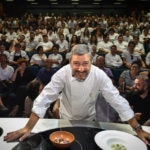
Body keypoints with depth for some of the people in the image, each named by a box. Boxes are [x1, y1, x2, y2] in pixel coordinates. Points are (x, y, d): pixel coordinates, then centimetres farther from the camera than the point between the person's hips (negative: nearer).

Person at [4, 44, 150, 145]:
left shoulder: (99, 75, -28)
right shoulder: (62, 74, -29)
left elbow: (117, 100, -25)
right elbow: (44, 99, -28)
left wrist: (138, 129, -25)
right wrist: (28, 128, -32)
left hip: (88, 119, 1)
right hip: (66, 118, 0)